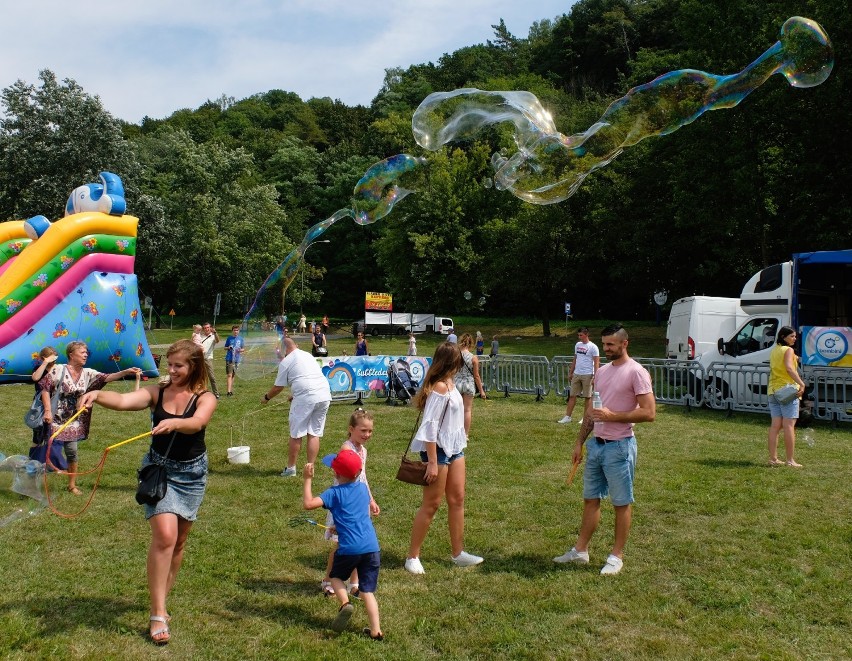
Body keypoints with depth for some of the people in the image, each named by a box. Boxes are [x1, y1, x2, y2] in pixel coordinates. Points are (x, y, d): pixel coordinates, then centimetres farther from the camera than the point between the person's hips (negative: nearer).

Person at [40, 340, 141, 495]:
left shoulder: (88, 373, 1)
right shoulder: (58, 370, -11)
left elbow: (107, 378, -9)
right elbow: (45, 389, -9)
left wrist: (126, 371, -23)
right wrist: (47, 410, -16)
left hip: (74, 421, 4)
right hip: (56, 418, -4)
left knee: (72, 451, 7)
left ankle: (72, 485, 20)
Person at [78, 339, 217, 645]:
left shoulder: (205, 398, -7)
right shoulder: (157, 392, -3)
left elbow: (196, 423, -29)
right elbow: (122, 401, -20)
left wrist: (174, 423, -49)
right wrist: (96, 395, -40)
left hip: (191, 474, 1)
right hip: (158, 468, -1)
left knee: (178, 541, 12)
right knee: (164, 536, -16)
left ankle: (160, 599, 32)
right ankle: (158, 614, -8)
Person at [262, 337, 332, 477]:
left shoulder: (286, 362, 3)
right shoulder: (307, 355, 24)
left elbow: (278, 387, 8)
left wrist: (266, 397, 25)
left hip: (306, 398, -6)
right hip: (325, 395, 6)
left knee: (296, 434, 7)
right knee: (314, 434, 11)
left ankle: (290, 468, 15)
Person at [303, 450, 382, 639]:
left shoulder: (334, 493, -2)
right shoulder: (363, 487, 14)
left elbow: (308, 503, -14)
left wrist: (307, 479, -5)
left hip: (349, 548, -4)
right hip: (372, 547, 4)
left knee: (336, 576, 23)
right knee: (368, 590, 10)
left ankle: (345, 603, -3)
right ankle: (376, 630, 2)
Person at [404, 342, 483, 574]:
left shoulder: (449, 384, 7)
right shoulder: (439, 387, -21)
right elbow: (430, 426, -23)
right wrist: (432, 462, -22)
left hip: (454, 449, 9)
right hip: (438, 450, -9)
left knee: (457, 499, 13)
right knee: (431, 504, 0)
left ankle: (458, 553, 24)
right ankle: (412, 557, 12)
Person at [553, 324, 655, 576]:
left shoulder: (636, 372, -12)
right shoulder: (601, 372, 11)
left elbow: (649, 413, -18)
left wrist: (612, 416, -22)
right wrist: (580, 442, 15)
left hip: (619, 447, -7)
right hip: (596, 444, 7)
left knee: (621, 503, 6)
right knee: (591, 499, 14)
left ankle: (617, 556, 17)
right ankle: (580, 550, 23)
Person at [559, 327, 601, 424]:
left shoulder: (593, 347, -8)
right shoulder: (577, 345, 12)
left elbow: (596, 363, -11)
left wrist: (595, 377, -17)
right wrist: (570, 373, 19)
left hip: (587, 375, -6)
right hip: (576, 374, 6)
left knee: (587, 397, 3)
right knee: (572, 396, 4)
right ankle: (567, 417, 7)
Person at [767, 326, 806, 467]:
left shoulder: (774, 350, 16)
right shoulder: (788, 350, -10)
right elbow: (789, 368, -26)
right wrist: (801, 384, -32)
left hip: (773, 391, 8)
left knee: (775, 425, 9)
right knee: (789, 425, -6)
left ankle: (773, 458, 11)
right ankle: (790, 460, -5)